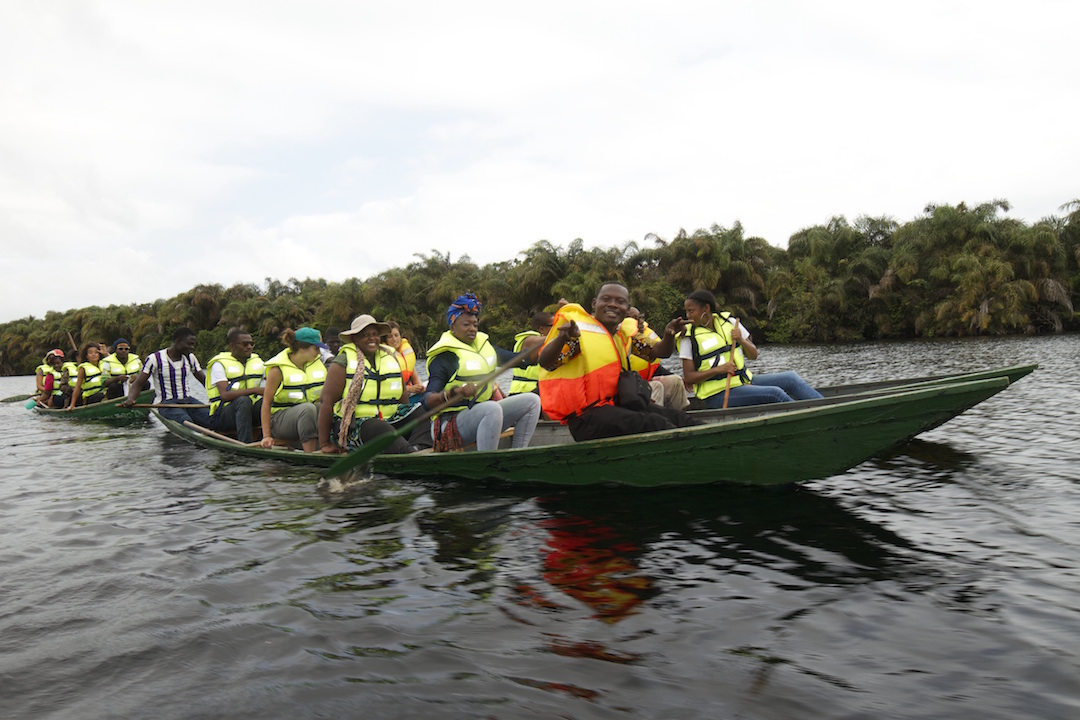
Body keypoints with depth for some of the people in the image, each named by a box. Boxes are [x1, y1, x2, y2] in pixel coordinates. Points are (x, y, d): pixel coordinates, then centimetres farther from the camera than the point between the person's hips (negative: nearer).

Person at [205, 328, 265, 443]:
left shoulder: (257, 361, 15)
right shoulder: (220, 364, -5)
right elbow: (224, 395, -19)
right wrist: (254, 390, -28)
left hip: (250, 410, 5)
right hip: (222, 416, -5)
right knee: (243, 400, -36)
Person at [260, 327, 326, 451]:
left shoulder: (318, 363, 9)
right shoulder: (278, 369, -7)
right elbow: (266, 401, -9)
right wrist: (266, 436, -14)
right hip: (280, 418, -5)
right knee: (308, 408, -36)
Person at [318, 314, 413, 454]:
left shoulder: (392, 358, 15)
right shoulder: (343, 363, -2)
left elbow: (403, 399, 22)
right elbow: (327, 402, -6)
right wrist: (324, 444, -8)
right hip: (351, 426, -8)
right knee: (381, 429, -34)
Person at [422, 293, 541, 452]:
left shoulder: (483, 345, 14)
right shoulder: (444, 358, -10)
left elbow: (519, 359, 22)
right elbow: (427, 401, -21)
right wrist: (455, 392, -39)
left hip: (483, 417, 8)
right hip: (449, 424, -8)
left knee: (532, 401, 0)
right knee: (492, 408, -36)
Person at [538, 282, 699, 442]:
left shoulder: (625, 334, 14)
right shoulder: (578, 330, -9)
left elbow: (659, 352, 16)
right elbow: (545, 363, -19)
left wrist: (669, 335, -7)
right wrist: (562, 338, -40)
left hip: (619, 405, 8)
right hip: (586, 415, -8)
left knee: (677, 418, -8)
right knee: (654, 423, -26)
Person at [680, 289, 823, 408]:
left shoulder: (730, 322, 7)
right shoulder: (689, 337, -6)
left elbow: (753, 355, 8)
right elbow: (689, 377, -10)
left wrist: (741, 340, -12)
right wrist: (718, 369, -21)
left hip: (744, 381, 6)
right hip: (719, 395, -6)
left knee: (791, 379, -7)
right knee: (775, 393, -23)